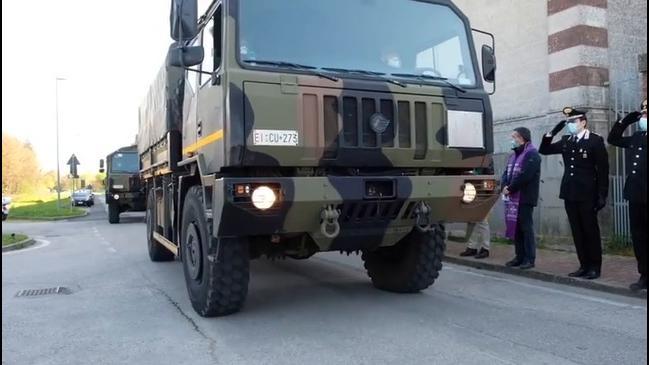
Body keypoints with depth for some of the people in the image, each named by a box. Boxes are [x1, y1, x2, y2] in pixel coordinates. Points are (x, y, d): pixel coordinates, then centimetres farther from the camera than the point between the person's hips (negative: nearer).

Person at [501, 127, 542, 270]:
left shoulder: (532, 154, -9)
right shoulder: (514, 155, 21)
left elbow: (524, 175, -19)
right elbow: (506, 172, 17)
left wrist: (510, 188, -13)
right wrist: (504, 186, -2)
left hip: (525, 198, -8)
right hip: (513, 197, 8)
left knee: (526, 227, -5)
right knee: (515, 227, 10)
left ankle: (530, 259, 1)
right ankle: (520, 256, 18)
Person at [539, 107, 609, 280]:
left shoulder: (595, 140, -6)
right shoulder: (566, 141, 11)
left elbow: (603, 169, -8)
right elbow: (544, 150, 12)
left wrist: (602, 195, -12)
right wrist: (554, 131, 0)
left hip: (587, 194, -5)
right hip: (570, 194, 6)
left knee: (591, 231, 3)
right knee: (577, 232, 9)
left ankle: (595, 267, 12)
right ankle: (584, 266, 17)